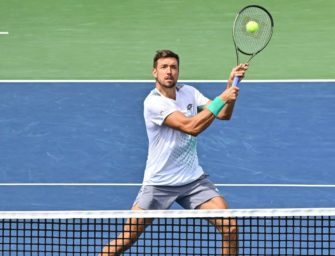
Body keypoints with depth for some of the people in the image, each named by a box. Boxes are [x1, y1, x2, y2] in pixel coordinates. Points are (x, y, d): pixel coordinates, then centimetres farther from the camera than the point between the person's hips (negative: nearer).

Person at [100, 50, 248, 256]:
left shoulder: (189, 92, 5)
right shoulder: (153, 102, -17)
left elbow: (223, 115, 3)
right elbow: (191, 127, -25)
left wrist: (231, 84, -11)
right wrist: (221, 99, -22)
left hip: (194, 179, 5)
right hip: (159, 183, -5)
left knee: (230, 228, -10)